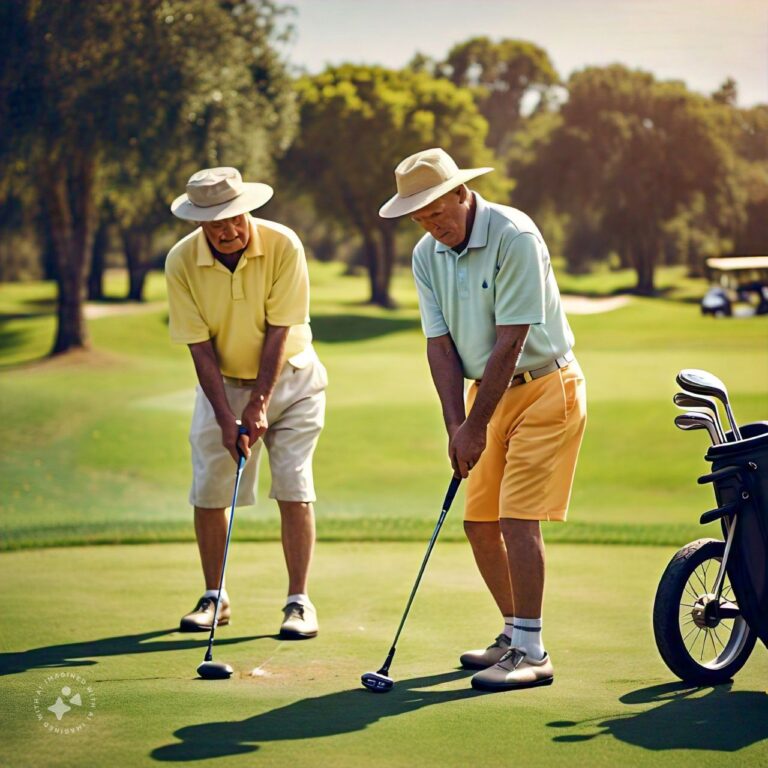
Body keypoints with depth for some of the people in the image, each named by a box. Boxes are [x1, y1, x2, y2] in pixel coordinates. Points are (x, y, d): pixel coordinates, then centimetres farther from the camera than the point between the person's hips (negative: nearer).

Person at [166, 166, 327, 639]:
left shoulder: (283, 245, -21)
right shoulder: (181, 262, -16)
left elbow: (279, 331, -18)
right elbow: (200, 347, -13)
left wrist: (259, 404, -19)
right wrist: (226, 416, -17)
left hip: (289, 378, -2)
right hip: (223, 382, 2)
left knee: (294, 487, -9)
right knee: (209, 491, -1)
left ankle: (299, 601, -4)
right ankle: (214, 597, 14)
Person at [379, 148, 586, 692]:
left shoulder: (515, 236, -20)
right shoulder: (427, 255, 1)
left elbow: (509, 343, -21)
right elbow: (440, 345, 0)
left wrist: (475, 426, -18)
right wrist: (456, 427, -11)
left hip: (545, 386, -7)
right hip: (490, 393, 7)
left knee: (518, 518, -14)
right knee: (479, 522, 7)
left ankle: (531, 653, -10)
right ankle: (516, 633, 23)